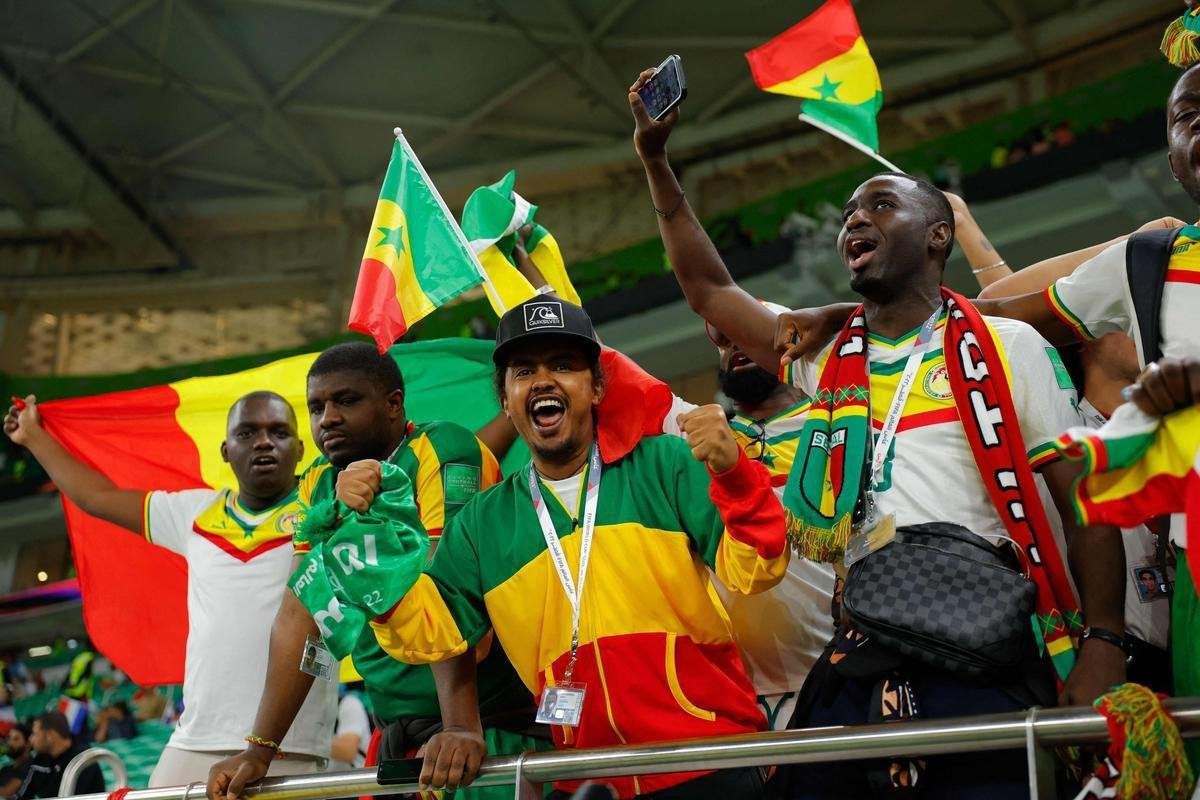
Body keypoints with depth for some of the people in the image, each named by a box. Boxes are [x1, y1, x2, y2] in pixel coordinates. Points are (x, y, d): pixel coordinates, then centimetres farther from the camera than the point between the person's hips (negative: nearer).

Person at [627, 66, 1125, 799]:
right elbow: (707, 289, 22)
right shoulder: (824, 356, 17)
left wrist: (1104, 643, -10)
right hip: (860, 663, 4)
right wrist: (656, 161, 15)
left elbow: (1086, 500, 2)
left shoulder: (1009, 347, 6)